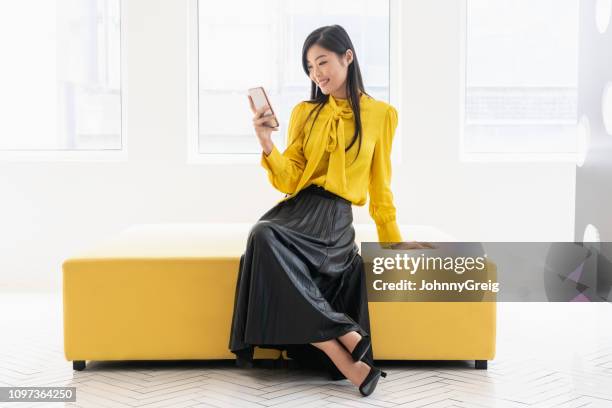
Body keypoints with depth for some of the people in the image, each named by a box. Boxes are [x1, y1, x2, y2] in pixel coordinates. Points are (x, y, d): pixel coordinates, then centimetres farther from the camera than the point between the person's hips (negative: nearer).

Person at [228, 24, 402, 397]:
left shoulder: (381, 115, 8)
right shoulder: (304, 113, 14)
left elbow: (380, 188, 15)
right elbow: (289, 181, 7)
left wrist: (395, 242, 18)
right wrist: (267, 143, -9)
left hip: (334, 217, -3)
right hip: (297, 209, 4)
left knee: (269, 239, -35)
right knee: (263, 235, -34)